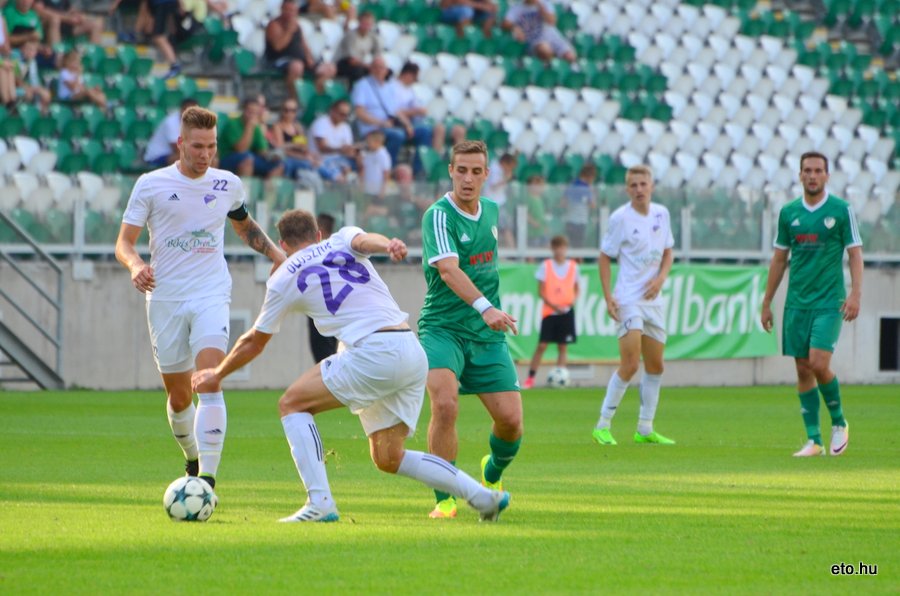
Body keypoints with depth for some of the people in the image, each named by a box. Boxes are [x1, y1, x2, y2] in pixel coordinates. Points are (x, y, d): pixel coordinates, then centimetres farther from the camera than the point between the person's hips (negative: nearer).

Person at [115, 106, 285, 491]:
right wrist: (135, 265, -21)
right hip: (165, 298, 0)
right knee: (178, 396, 7)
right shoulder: (151, 185, -1)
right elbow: (124, 242, 0)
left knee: (210, 382, -21)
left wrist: (277, 255, 14)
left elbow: (245, 227, 28)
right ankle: (193, 458, 37)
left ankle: (207, 478, -26)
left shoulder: (228, 185, 7)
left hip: (212, 296, 0)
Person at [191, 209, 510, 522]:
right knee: (388, 459, 16)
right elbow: (364, 240, -3)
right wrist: (388, 245, -27)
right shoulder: (342, 240, 23)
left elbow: (254, 342, 24)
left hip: (374, 350, -5)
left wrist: (217, 374, 41)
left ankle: (320, 502, -8)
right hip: (414, 353, 6)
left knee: (292, 404, 8)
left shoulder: (283, 279, 14)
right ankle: (483, 496, 8)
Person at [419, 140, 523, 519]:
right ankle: (445, 499, -13)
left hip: (487, 334, 5)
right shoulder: (439, 215, -14)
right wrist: (484, 307, -43)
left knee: (511, 419, -4)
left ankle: (492, 474, 31)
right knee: (445, 405, -28)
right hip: (442, 328, -5)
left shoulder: (491, 210, 9)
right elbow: (449, 271, -29)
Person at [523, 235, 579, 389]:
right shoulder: (545, 266, -1)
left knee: (563, 346, 1)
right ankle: (530, 378, 0)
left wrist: (574, 299, -8)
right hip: (549, 311, -2)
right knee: (542, 345, -5)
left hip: (566, 311, 2)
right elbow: (541, 290, -3)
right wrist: (553, 305, -16)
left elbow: (576, 288, 14)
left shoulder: (573, 266, 6)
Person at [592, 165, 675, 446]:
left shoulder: (661, 214, 6)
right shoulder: (620, 218, -9)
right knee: (630, 364, -16)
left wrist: (661, 278, -2)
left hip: (653, 299, 7)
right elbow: (605, 257, -4)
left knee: (655, 366, 9)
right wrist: (608, 297, -12)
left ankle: (645, 429, 18)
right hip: (628, 299, -6)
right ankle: (603, 426, -8)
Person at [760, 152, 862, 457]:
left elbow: (855, 254, -2)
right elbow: (779, 259, 15)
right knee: (803, 369, 2)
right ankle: (813, 440, 7)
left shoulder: (841, 210, -1)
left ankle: (839, 422, 7)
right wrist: (766, 303, 14)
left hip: (829, 303, -4)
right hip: (797, 303, 4)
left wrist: (855, 294, -14)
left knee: (818, 364, -16)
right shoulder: (788, 212, 8)